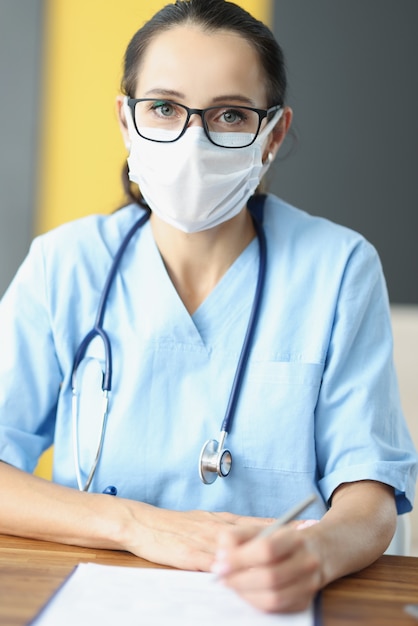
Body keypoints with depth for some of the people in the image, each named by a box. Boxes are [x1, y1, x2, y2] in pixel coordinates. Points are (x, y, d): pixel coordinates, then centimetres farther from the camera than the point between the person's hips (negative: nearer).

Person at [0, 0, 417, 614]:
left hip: (274, 607, 0)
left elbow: (368, 492, -4)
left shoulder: (339, 268, -1)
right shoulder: (63, 265, 0)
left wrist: (316, 551, -26)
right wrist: (135, 523, -16)